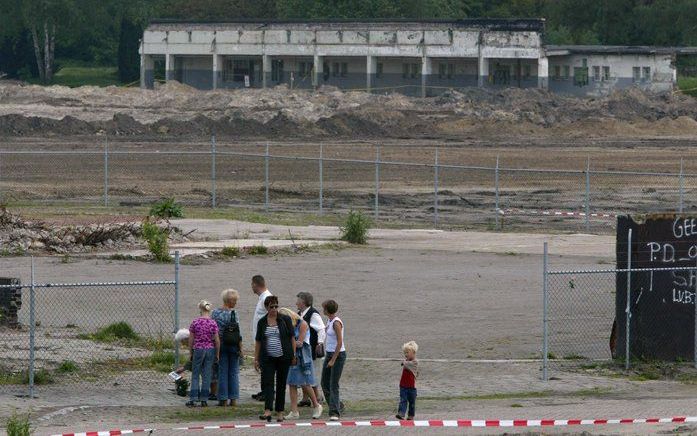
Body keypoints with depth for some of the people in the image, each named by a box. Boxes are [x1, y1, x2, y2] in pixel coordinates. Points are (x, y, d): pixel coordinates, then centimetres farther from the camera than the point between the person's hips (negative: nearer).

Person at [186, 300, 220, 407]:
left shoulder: (195, 323, -7)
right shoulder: (213, 324, -6)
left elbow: (191, 339, -1)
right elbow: (217, 340, -4)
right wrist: (217, 354, 7)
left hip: (198, 349, -1)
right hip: (210, 350, 1)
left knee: (195, 375, 7)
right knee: (207, 375, 7)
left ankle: (193, 399, 0)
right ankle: (204, 399, 7)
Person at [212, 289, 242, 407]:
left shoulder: (215, 313, -1)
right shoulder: (233, 313, -10)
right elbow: (239, 333, -11)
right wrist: (240, 348, -4)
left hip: (220, 344, 2)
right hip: (233, 345, -2)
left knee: (222, 372, 5)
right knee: (233, 372, 7)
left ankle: (223, 399, 4)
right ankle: (233, 399, 7)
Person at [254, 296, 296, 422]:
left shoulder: (285, 320, 1)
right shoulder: (262, 322, 6)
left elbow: (292, 338, 3)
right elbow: (258, 341, 10)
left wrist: (294, 356, -2)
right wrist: (256, 359, 6)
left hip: (283, 358, -1)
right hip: (267, 358, 1)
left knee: (281, 384, 4)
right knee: (267, 382, -13)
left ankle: (280, 412, 11)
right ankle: (268, 411, -22)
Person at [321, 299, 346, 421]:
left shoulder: (336, 323, -17)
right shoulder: (329, 321, 11)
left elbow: (339, 343, -20)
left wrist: (333, 360, -21)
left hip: (338, 354, -10)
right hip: (329, 353, 10)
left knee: (333, 385, -11)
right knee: (325, 383, 12)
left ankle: (334, 412, -11)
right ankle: (338, 407, 25)